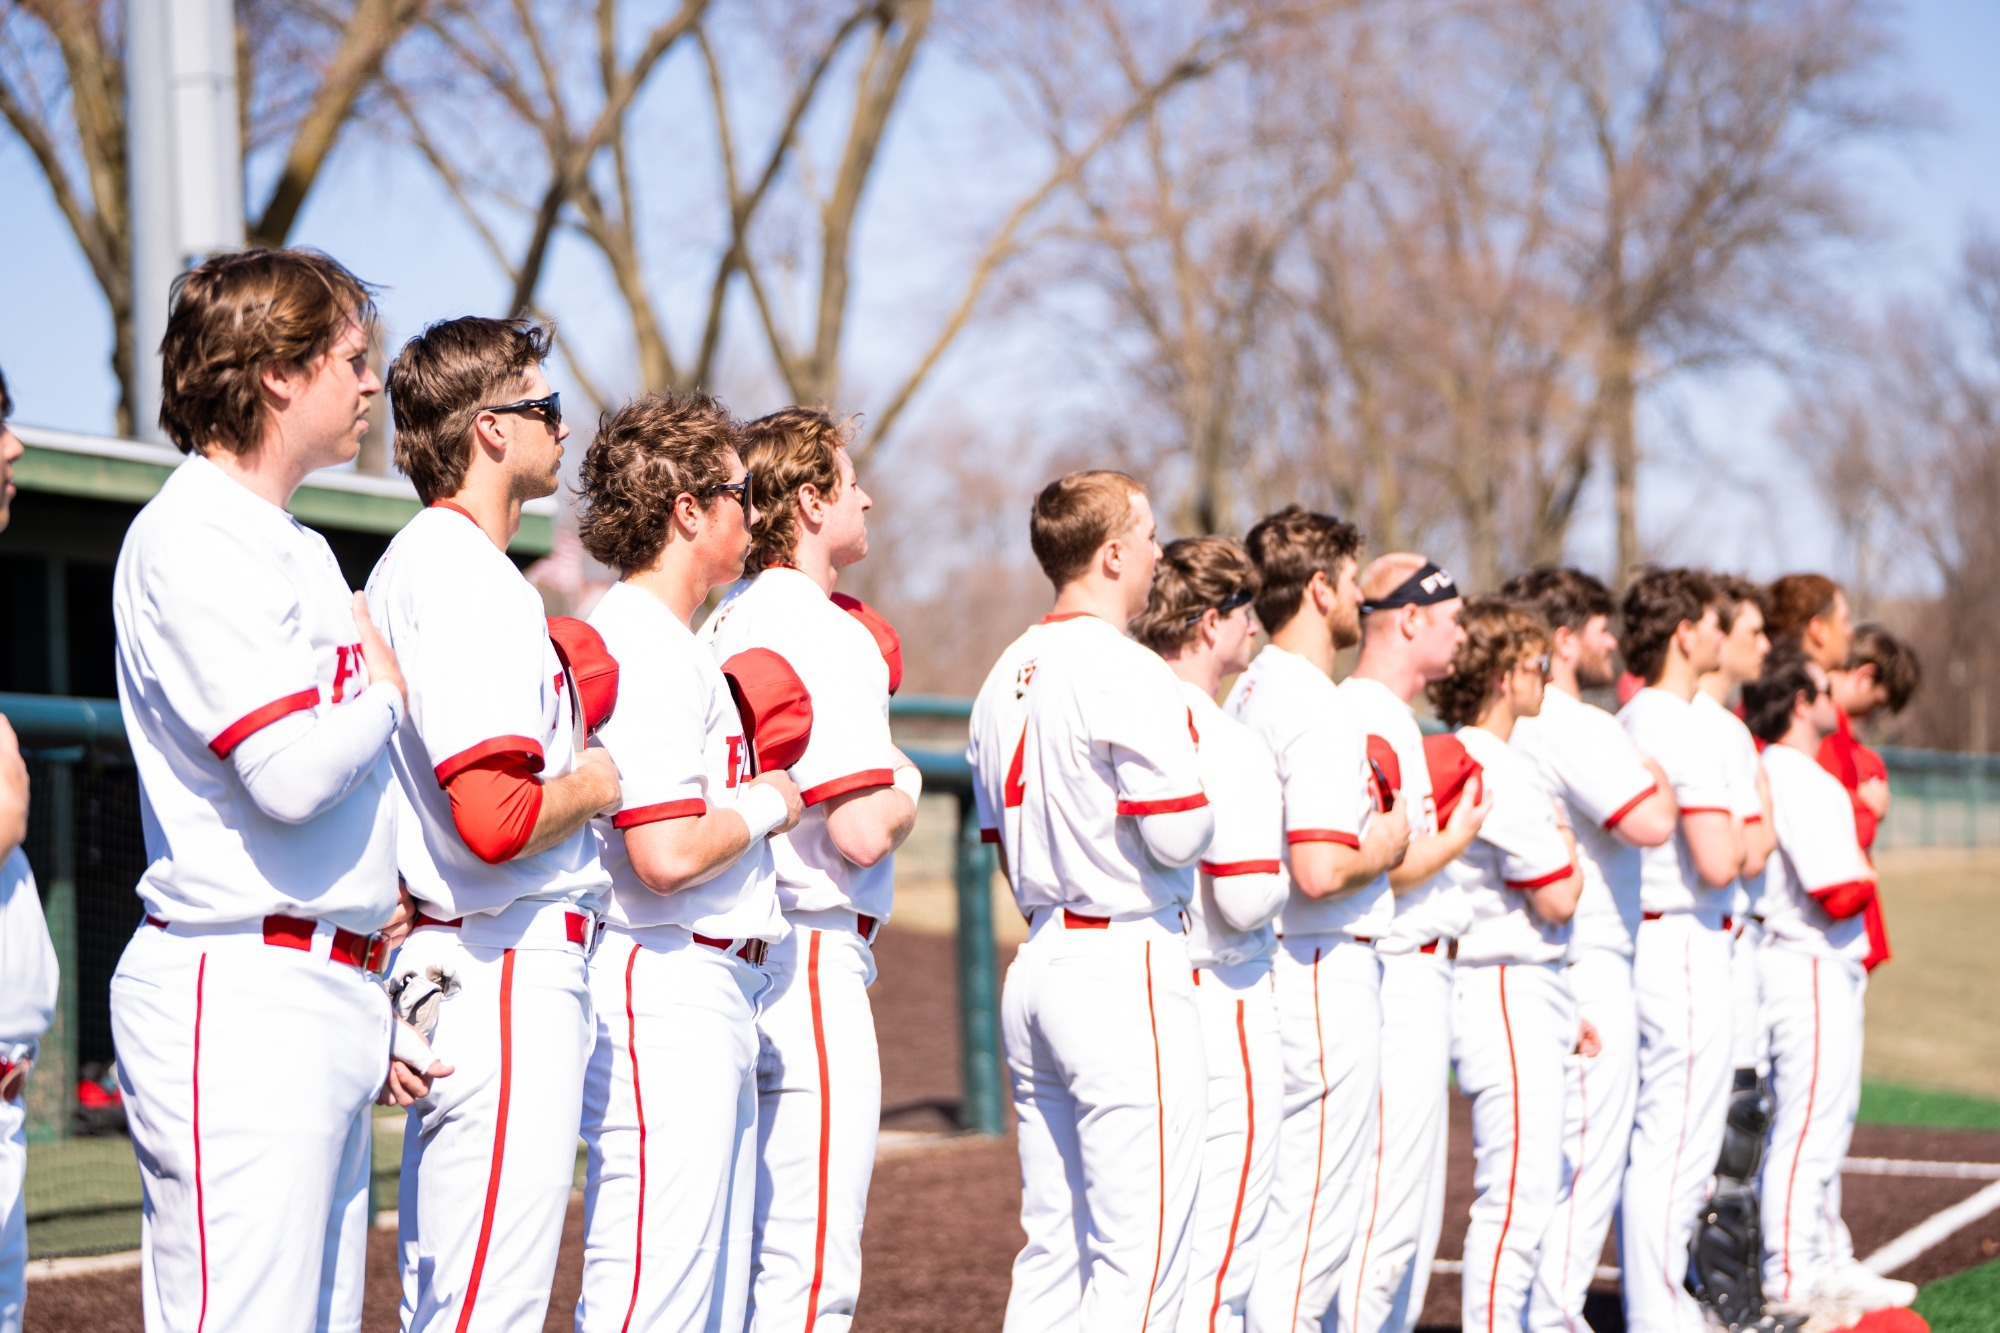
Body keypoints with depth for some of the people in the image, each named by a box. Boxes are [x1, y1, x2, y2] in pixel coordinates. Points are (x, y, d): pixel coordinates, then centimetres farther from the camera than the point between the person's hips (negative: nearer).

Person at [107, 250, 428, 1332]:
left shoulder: (300, 548, 20)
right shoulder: (193, 539, -11)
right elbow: (290, 774, -20)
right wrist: (387, 690, -2)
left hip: (333, 996, 10)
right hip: (243, 996, -10)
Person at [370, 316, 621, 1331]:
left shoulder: (406, 565, 17)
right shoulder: (469, 579, -15)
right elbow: (495, 820, -25)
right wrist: (592, 787, -6)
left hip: (440, 958, 11)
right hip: (509, 973, -11)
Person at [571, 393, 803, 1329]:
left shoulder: (672, 646, 18)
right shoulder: (647, 650, -14)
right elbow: (668, 854, -22)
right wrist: (765, 804, -6)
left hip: (713, 996, 11)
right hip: (667, 994, -11)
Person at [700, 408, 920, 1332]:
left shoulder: (721, 626, 13)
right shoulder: (826, 634, -14)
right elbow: (861, 832, -20)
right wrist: (905, 789, -1)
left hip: (735, 958, 10)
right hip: (812, 960, -10)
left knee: (744, 1256, 15)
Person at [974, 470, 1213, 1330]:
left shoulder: (1007, 681, 14)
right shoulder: (1129, 675, -13)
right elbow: (1177, 835, -17)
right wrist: (1209, 799, 2)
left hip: (1037, 962, 9)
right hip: (1124, 966, -9)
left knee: (1053, 1249, 12)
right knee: (1140, 1257, -7)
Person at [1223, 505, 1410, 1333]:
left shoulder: (1247, 696, 13)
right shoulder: (1320, 713, -17)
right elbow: (1320, 871, -26)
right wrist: (1385, 846, -8)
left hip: (1263, 964, 10)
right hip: (1326, 972, -10)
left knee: (1273, 1211, 16)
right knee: (1314, 1221, -5)